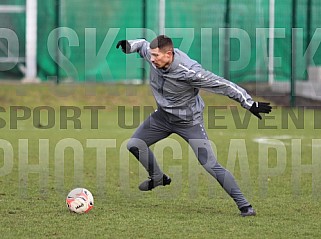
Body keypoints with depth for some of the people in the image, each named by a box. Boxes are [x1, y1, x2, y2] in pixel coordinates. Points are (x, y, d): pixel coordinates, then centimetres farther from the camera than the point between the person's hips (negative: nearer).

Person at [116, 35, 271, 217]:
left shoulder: (189, 72, -36)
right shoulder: (154, 56, -18)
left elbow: (223, 85, -30)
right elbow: (142, 44, 6)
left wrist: (250, 104, -29)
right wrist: (128, 45, -18)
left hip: (189, 122, -7)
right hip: (163, 116, 7)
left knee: (211, 165, -15)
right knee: (134, 145, 7)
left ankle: (244, 205, -8)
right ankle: (158, 178, 33)